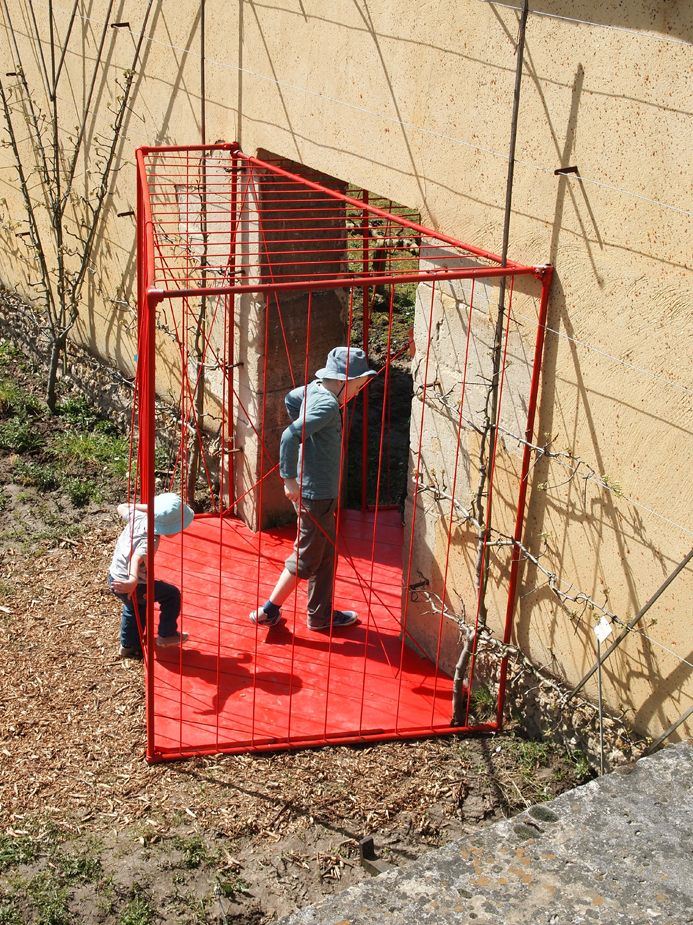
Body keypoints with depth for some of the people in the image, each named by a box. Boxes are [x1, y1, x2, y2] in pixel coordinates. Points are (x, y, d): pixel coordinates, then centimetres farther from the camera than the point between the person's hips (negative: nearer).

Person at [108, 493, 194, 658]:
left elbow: (122, 508, 13)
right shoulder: (150, 541, -29)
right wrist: (133, 581, -63)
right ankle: (166, 635, 20)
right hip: (128, 584, -8)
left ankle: (128, 645, 45)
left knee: (135, 607, 34)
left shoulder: (138, 516, -8)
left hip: (114, 577, 8)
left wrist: (147, 507, 14)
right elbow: (137, 558, -48)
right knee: (172, 594, 8)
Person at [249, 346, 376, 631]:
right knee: (306, 558, 4)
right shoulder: (328, 405, -24)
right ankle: (268, 611, 14)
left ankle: (321, 615, 30)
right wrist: (290, 479, -26)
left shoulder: (315, 388, 3)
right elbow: (290, 436, -33)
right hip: (316, 493, -10)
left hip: (318, 491, 10)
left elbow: (291, 399, 24)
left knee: (325, 554, 19)